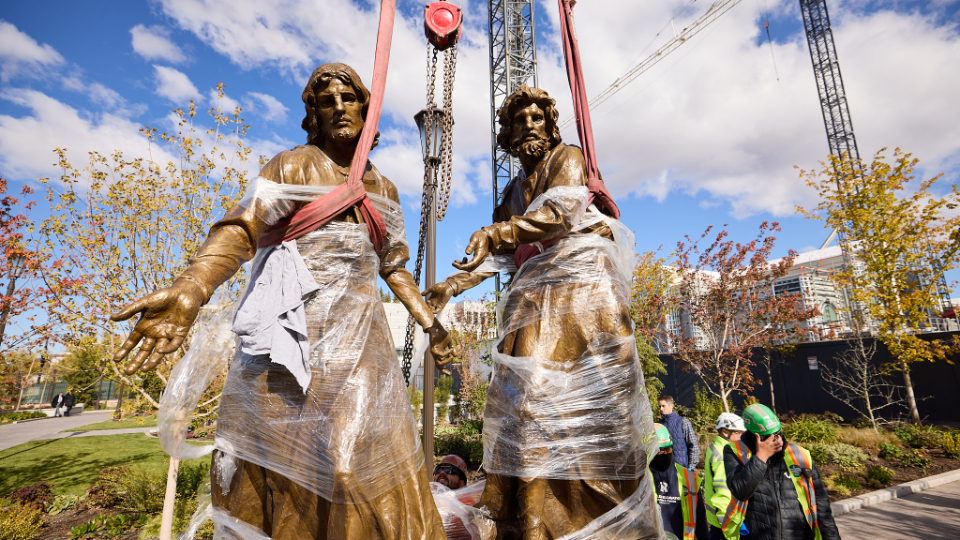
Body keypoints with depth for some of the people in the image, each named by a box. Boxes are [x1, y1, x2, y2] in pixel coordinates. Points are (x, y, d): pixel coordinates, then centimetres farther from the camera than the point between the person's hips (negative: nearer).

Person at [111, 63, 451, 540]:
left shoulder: (383, 188, 15)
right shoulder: (295, 166, 1)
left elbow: (394, 264, 21)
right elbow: (241, 228, -14)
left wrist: (428, 322, 18)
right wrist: (187, 292, -31)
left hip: (357, 332, 4)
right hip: (296, 328, -3)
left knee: (368, 449, 2)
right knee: (272, 444, 4)